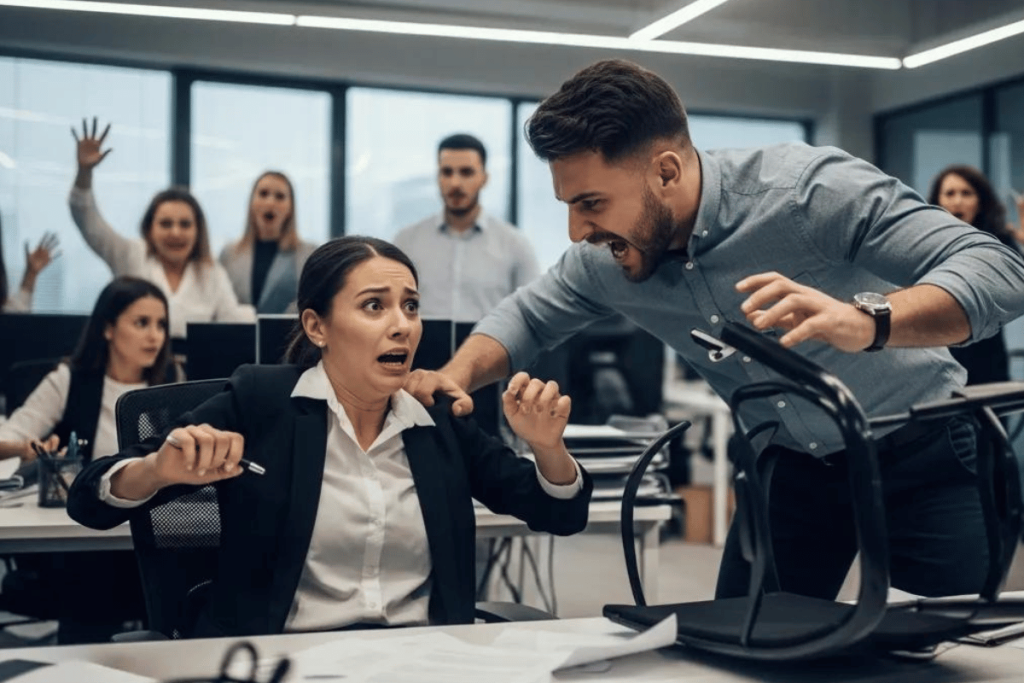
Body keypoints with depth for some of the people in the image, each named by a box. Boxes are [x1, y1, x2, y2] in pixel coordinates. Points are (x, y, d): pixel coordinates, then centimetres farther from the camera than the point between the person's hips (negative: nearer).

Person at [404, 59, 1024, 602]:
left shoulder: (810, 188, -30)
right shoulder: (603, 261, -12)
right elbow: (529, 315, 7)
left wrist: (866, 319, -53)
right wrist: (457, 374, -16)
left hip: (921, 452, -4)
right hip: (792, 466, 5)